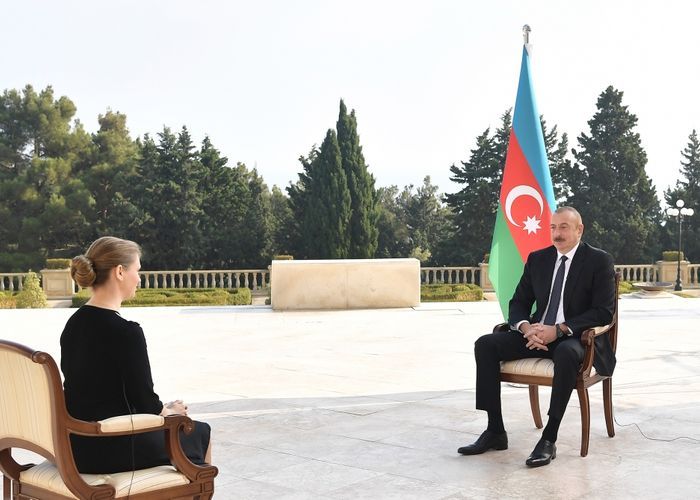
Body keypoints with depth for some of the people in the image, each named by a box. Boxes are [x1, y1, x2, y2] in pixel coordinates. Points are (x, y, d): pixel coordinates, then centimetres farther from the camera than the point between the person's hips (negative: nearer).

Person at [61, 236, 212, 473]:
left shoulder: (73, 325, 5)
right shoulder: (125, 331, -21)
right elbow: (144, 400, -16)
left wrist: (161, 409, 15)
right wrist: (168, 412, 6)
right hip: (111, 451, -8)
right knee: (200, 433, 18)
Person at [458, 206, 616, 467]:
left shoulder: (599, 260, -4)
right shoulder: (537, 259, 10)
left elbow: (603, 311, -11)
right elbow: (518, 302, 11)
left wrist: (559, 330, -22)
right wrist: (526, 327, -14)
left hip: (576, 338, -5)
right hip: (538, 334, 5)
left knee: (566, 353, -40)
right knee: (485, 344, -15)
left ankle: (549, 439, -31)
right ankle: (495, 431, -11)